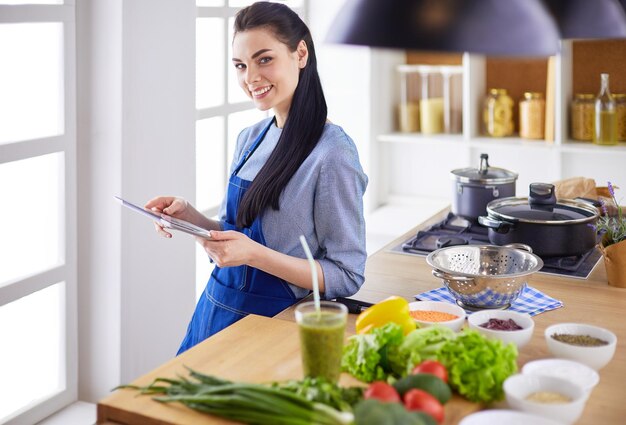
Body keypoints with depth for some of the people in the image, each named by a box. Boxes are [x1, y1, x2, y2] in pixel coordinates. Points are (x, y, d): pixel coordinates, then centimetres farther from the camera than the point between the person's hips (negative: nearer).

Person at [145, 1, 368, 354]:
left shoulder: (332, 153, -18)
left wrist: (255, 255, -27)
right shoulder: (250, 139, 5)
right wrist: (190, 216, -4)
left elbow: (346, 276, -17)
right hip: (216, 309, 7)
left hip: (271, 323, -7)